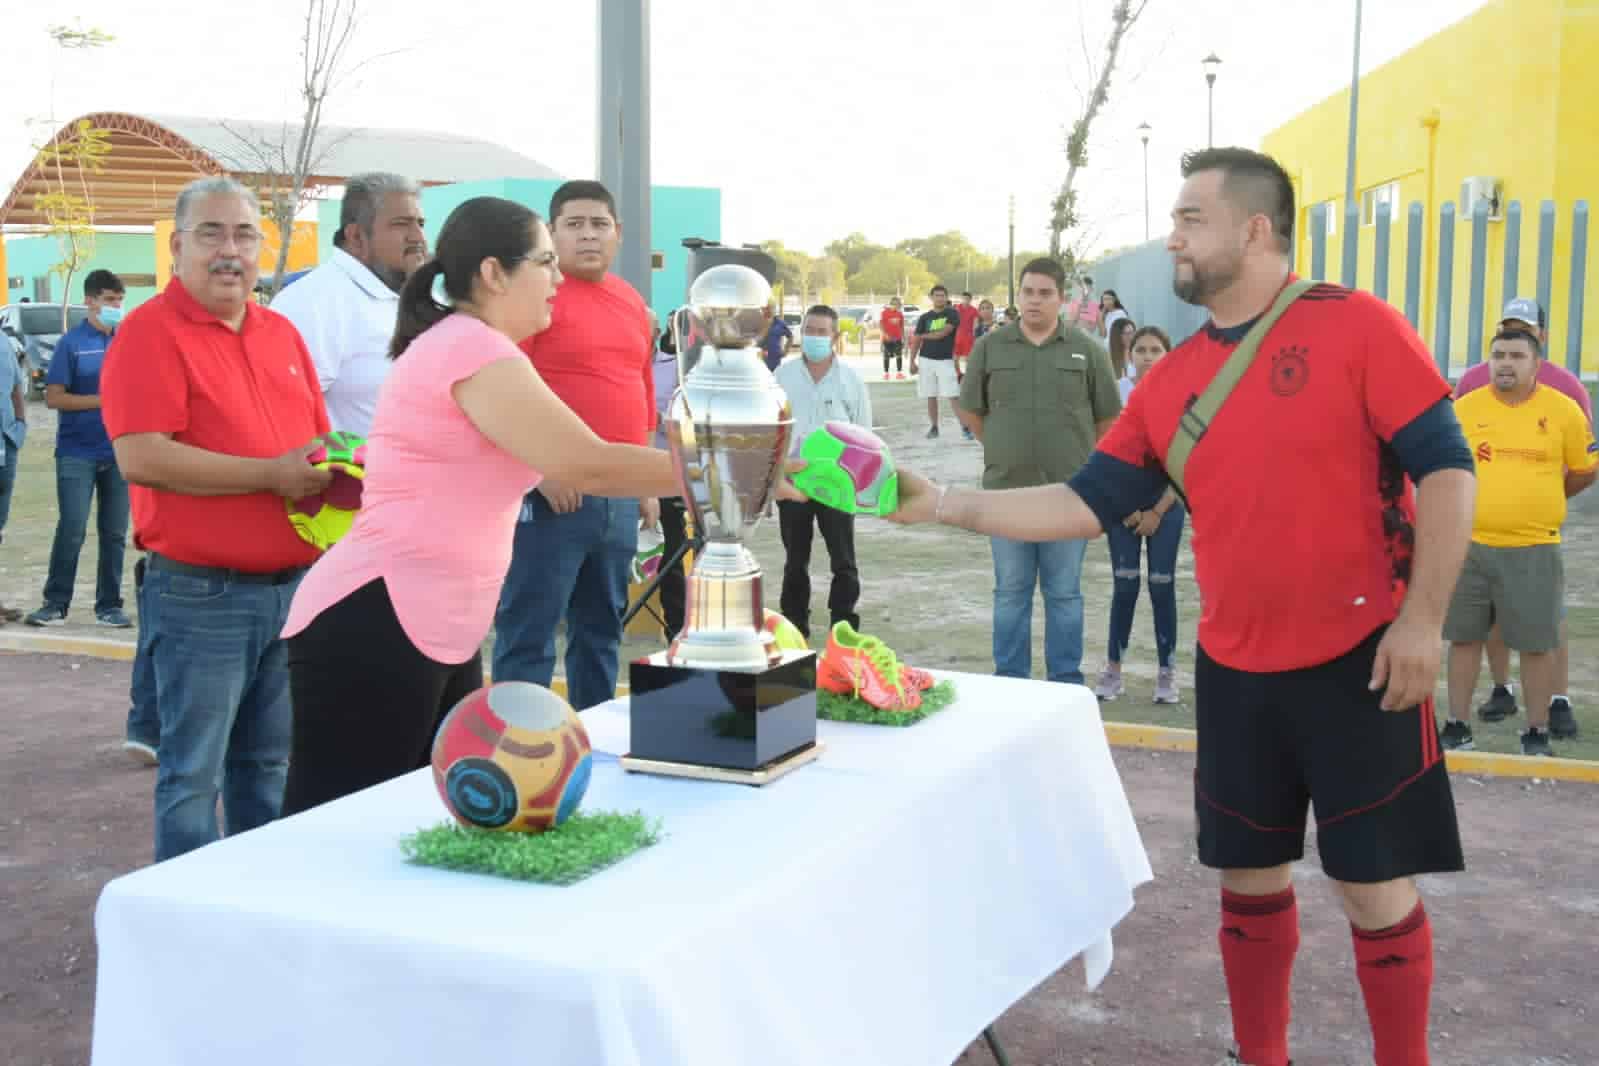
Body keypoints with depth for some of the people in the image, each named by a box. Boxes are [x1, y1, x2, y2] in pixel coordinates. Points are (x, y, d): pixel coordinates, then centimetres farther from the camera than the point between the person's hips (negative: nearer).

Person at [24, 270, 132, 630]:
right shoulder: (72, 342, -5)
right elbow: (53, 398, -8)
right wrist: (103, 400, -15)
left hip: (119, 452, 4)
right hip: (77, 453, -4)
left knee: (114, 533, 7)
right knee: (72, 530, -5)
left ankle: (109, 605, 15)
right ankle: (55, 603, 6)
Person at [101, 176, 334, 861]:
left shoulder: (280, 332, 14)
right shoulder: (150, 333, -8)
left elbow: (317, 440, 22)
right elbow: (141, 458, -19)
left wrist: (331, 472, -1)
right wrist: (271, 476, -17)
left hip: (293, 586, 7)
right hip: (201, 595, -7)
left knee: (270, 764, 16)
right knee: (194, 774, 1)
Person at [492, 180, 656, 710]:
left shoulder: (633, 303, 15)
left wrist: (647, 482, 18)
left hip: (620, 494, 7)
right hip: (552, 491, -7)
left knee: (602, 630, 15)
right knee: (528, 636, -4)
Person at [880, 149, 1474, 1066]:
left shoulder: (1356, 326, -9)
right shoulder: (1171, 380, 6)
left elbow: (1446, 467, -10)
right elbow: (1088, 503, 3)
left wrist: (1422, 618, -16)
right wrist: (943, 503, -4)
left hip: (1357, 660, -5)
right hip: (1234, 669, 5)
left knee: (1375, 885, 3)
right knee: (1250, 877, 14)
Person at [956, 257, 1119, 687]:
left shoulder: (1086, 350, 0)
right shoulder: (990, 347, 2)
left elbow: (1108, 418, 6)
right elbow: (970, 410, 11)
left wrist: (1082, 459, 9)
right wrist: (1003, 452, 11)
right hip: (1007, 490, 1)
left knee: (1064, 593, 8)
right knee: (1010, 592, 10)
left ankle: (1066, 681, 18)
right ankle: (1009, 680, 19)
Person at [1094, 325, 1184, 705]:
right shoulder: (1116, 393, -3)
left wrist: (1158, 512, -5)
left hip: (1166, 502, 0)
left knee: (1162, 586, 0)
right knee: (1124, 585, 0)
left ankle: (1166, 672, 8)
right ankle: (1113, 670, 8)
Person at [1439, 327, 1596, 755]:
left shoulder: (1563, 410, -3)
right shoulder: (1464, 408, -1)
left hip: (1534, 549, -1)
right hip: (1469, 545, 1)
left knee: (1537, 644, 5)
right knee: (1464, 638, 9)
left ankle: (1537, 735, 17)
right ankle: (1457, 726, 20)